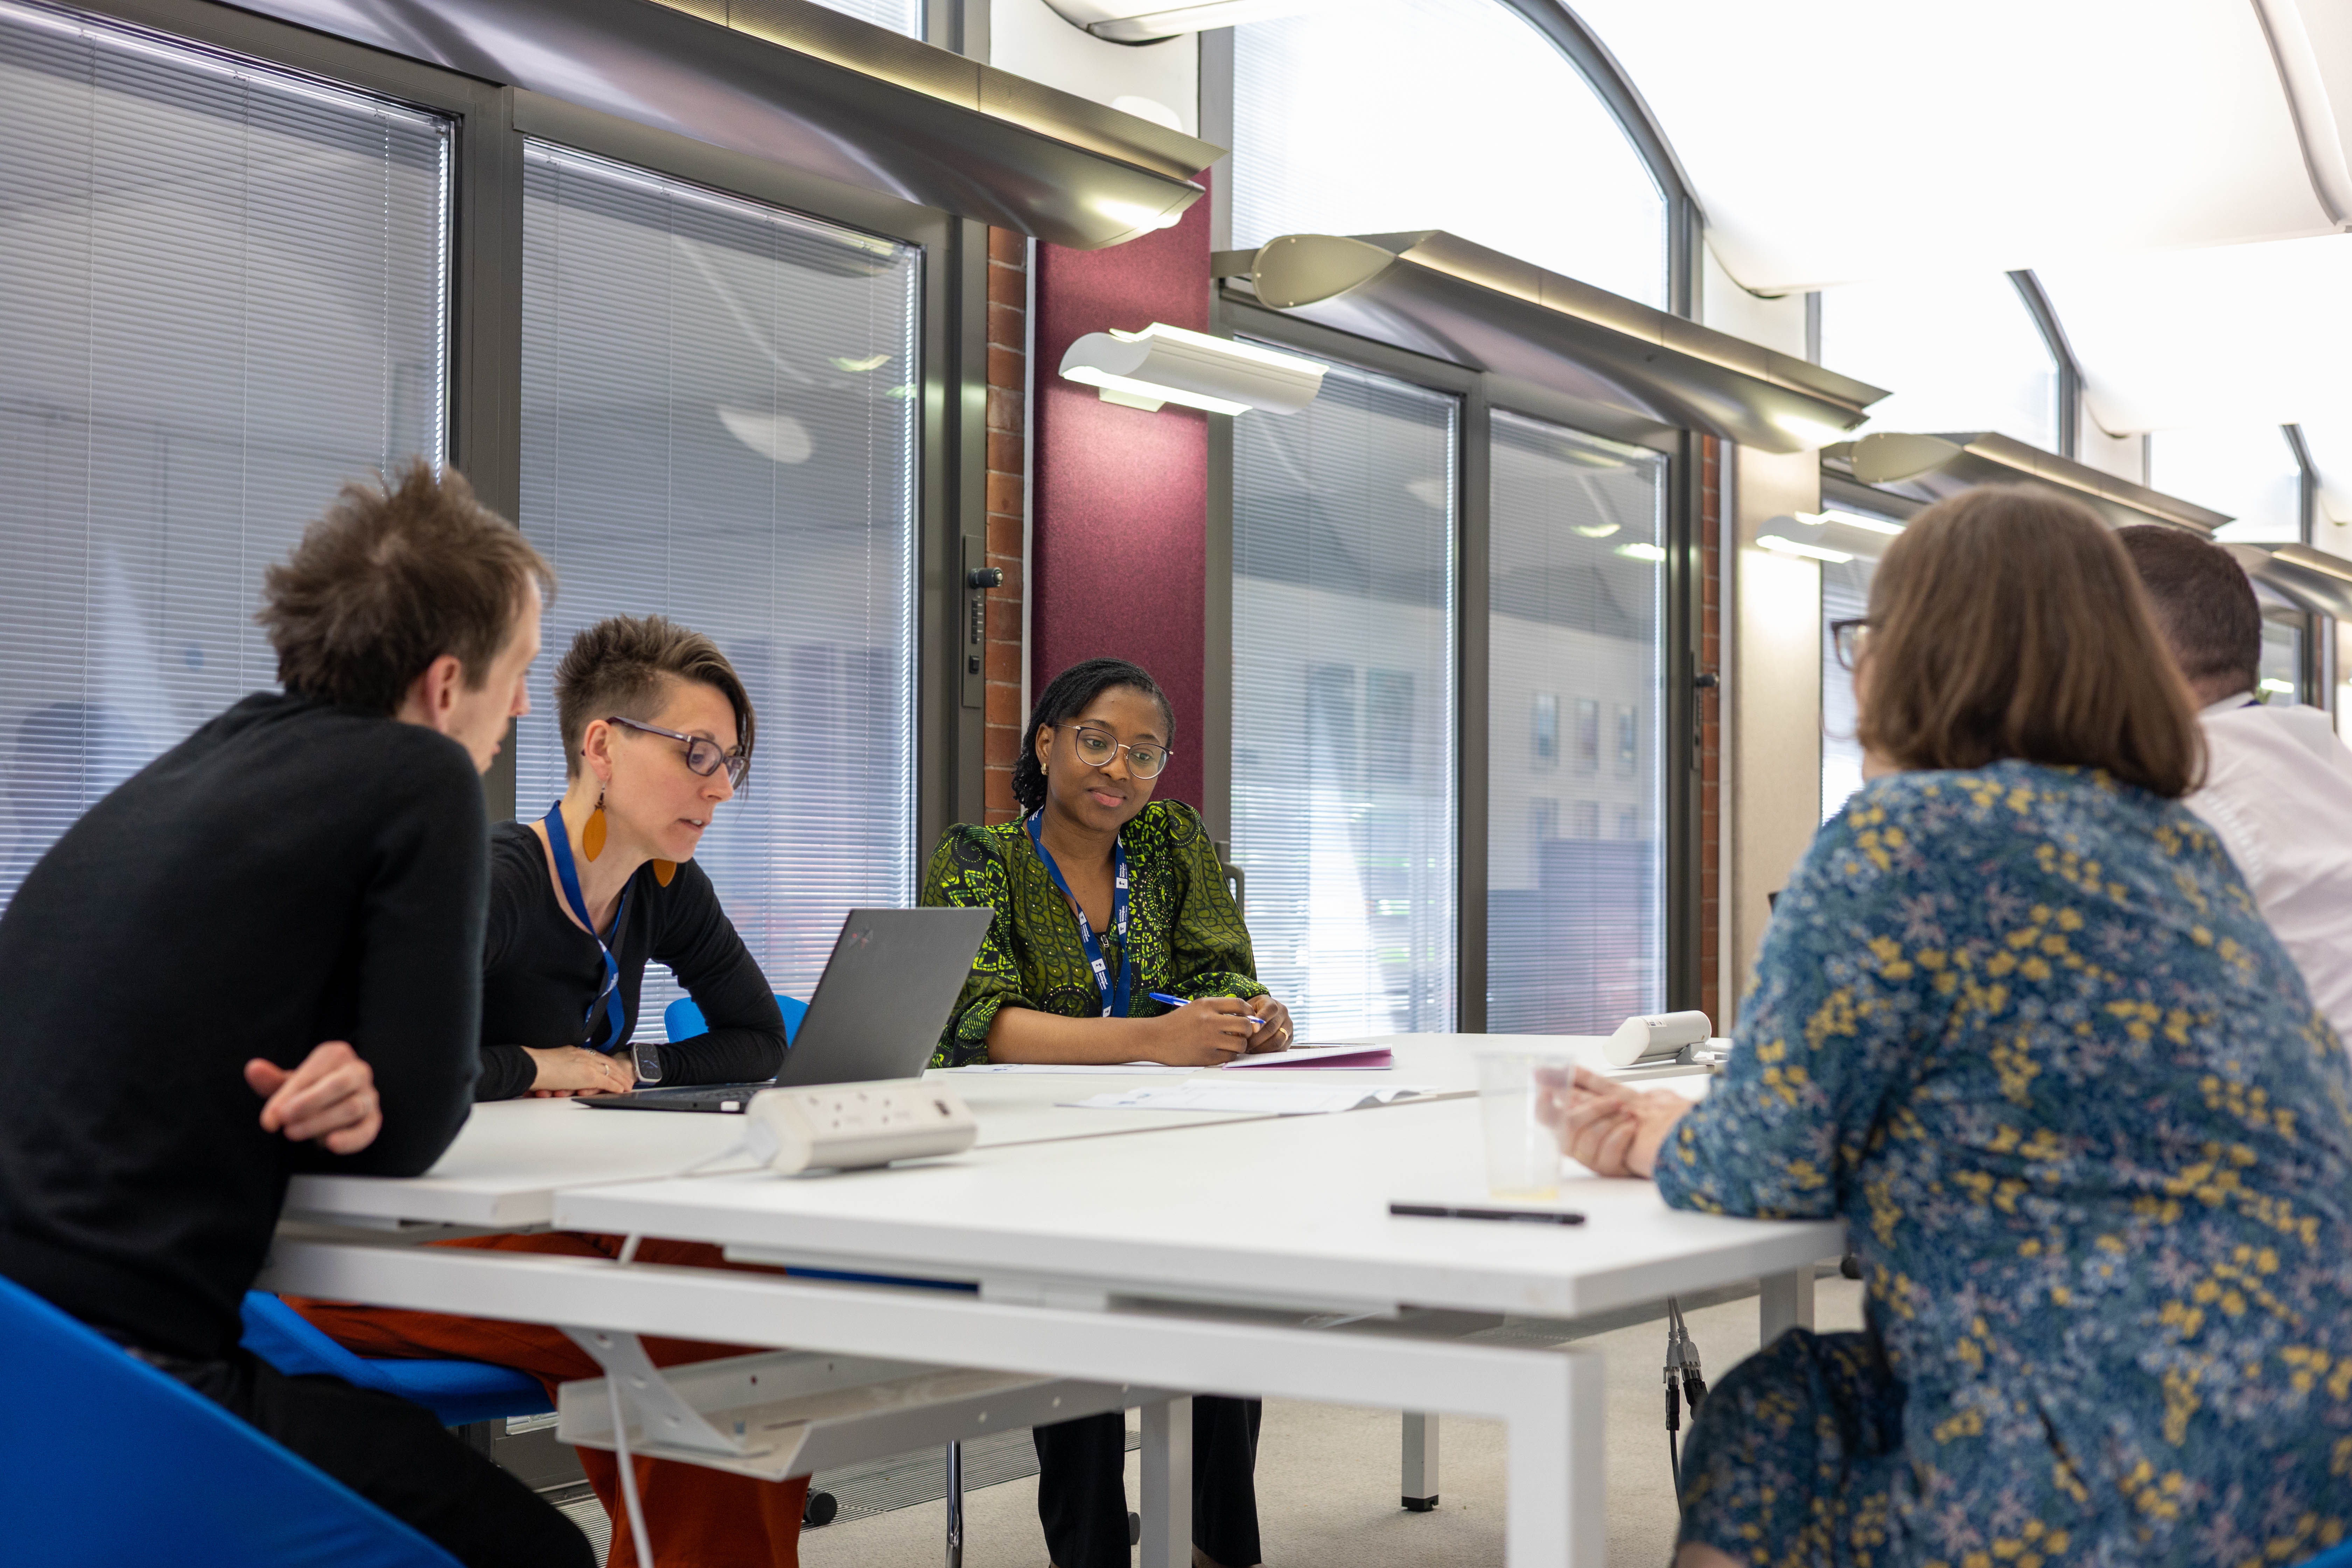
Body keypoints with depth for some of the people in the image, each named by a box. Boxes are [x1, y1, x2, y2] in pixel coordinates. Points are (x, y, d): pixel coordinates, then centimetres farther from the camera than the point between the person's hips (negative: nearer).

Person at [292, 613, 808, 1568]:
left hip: (546, 1223, 8)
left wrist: (622, 1074, -4)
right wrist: (537, 1067, -19)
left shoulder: (668, 891, 6)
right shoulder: (490, 886, -20)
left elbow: (761, 1043, 14)